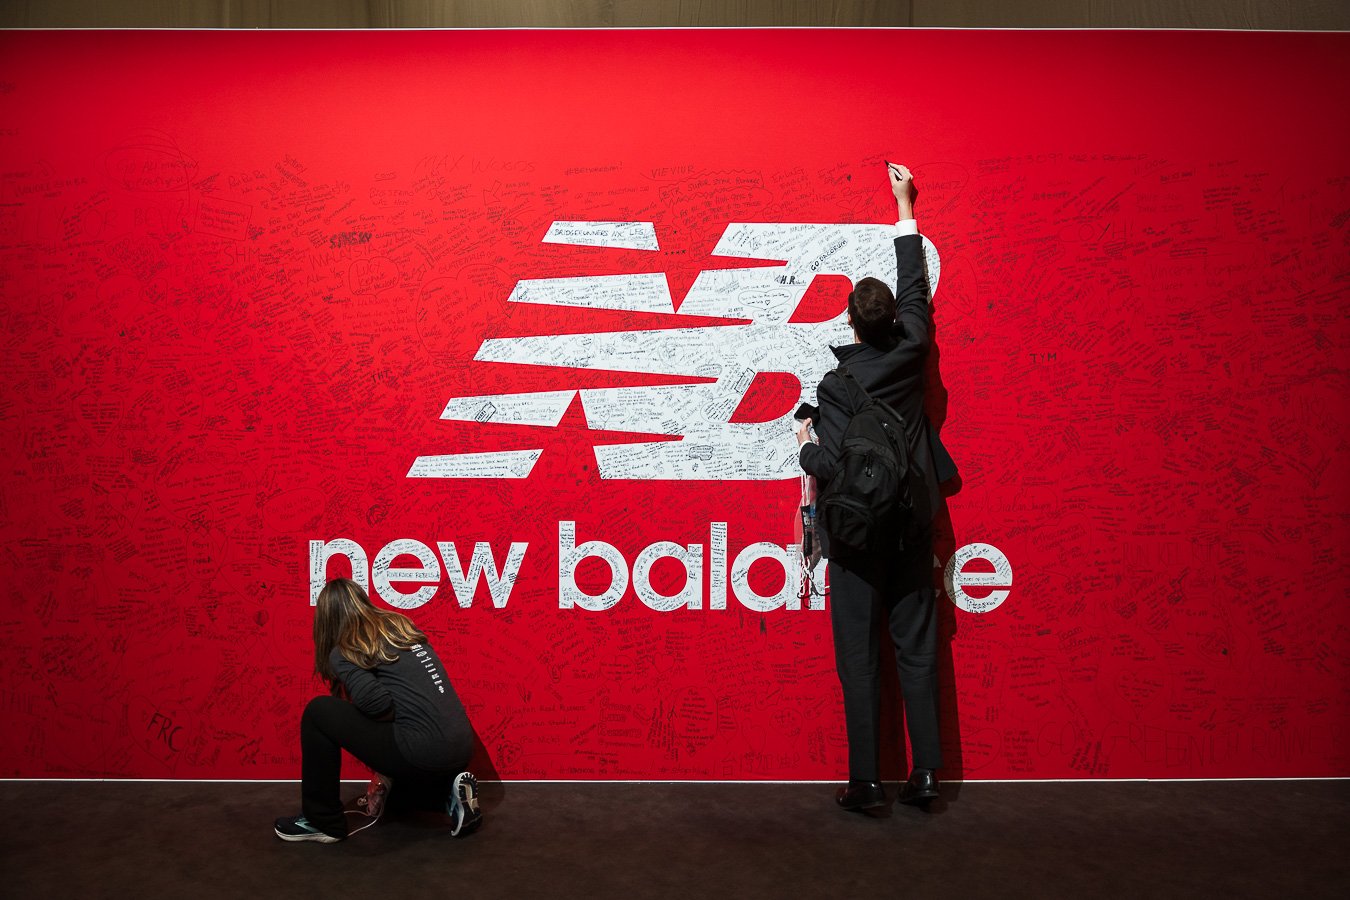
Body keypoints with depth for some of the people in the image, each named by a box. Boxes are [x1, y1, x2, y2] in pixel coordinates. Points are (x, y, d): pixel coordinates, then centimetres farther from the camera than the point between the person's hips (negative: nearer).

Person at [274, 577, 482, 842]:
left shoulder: (343, 651, -3)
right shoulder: (402, 625, 18)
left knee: (319, 713, 4)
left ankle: (323, 821, 13)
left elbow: (374, 700, -22)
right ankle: (451, 795, 12)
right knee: (396, 785, 38)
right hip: (461, 747, 8)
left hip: (424, 752, -8)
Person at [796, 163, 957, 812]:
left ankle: (866, 780, 7)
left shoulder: (836, 385, -13)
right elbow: (915, 283, 15)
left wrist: (807, 445, 5)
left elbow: (830, 465, -19)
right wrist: (904, 204, 26)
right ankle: (925, 771, 13)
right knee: (917, 648, 10)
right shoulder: (912, 351, -1)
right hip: (913, 525, 5)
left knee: (858, 656, 3)